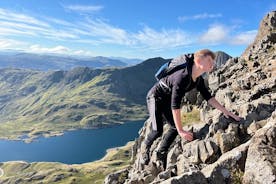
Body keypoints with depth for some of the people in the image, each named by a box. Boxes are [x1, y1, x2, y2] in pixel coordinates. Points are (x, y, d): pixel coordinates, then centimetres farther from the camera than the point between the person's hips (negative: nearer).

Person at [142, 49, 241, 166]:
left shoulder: (198, 80, -8)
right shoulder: (182, 77, -35)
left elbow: (208, 97, 3)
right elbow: (175, 105, -36)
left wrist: (226, 112, -4)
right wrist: (181, 131, -33)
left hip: (166, 100, 8)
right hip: (155, 97, -8)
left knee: (175, 127, 3)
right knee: (157, 130, -16)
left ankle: (161, 154, 22)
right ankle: (145, 147, 16)